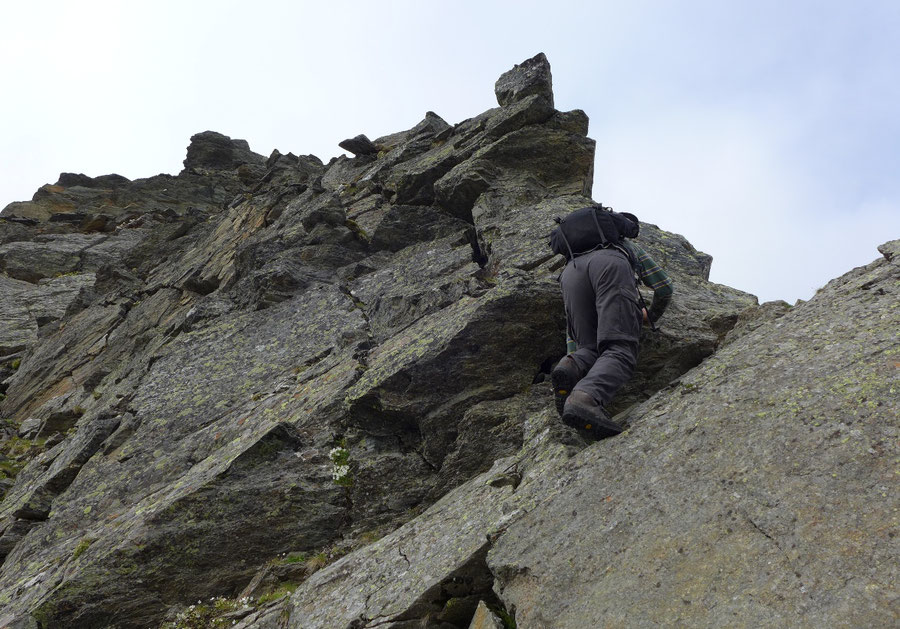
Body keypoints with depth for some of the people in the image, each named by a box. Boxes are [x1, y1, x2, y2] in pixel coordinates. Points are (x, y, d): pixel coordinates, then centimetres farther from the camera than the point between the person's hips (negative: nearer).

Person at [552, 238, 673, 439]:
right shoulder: (631, 247, 46)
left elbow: (572, 323, 40)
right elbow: (665, 287, 36)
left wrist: (572, 356, 36)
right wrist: (652, 315, 55)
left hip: (570, 273, 3)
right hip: (609, 268, -3)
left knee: (591, 349, 14)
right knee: (620, 351, -15)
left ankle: (571, 367, -24)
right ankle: (585, 398, -47)